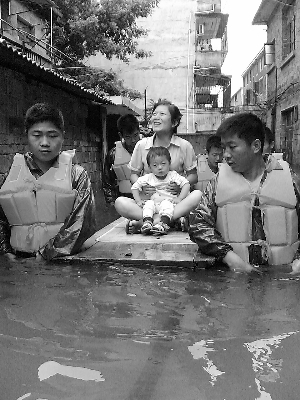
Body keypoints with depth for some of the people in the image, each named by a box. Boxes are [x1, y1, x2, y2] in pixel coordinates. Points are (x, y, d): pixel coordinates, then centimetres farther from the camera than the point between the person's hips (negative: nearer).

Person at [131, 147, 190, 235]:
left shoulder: (173, 175, 4)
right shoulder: (148, 178, 8)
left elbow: (186, 184, -5)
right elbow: (135, 187, 12)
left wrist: (179, 198, -17)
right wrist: (138, 201, -2)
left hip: (168, 202, -2)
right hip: (154, 203, 2)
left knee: (166, 203, -33)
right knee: (149, 203, -28)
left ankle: (164, 223, -52)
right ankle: (147, 222, -45)